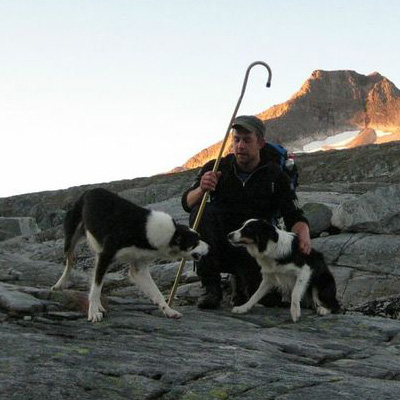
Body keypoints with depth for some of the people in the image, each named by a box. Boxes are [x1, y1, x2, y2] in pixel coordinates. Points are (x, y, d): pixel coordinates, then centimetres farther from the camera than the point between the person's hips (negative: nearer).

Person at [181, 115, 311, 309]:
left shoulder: (275, 176, 1)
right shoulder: (216, 168, 1)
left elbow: (294, 217, -4)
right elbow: (187, 203, -9)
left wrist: (303, 236, -28)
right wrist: (201, 189, -33)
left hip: (254, 250, 0)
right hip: (218, 247, 1)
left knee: (268, 297, -28)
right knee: (203, 211, -29)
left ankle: (244, 282, 11)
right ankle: (211, 288, -21)